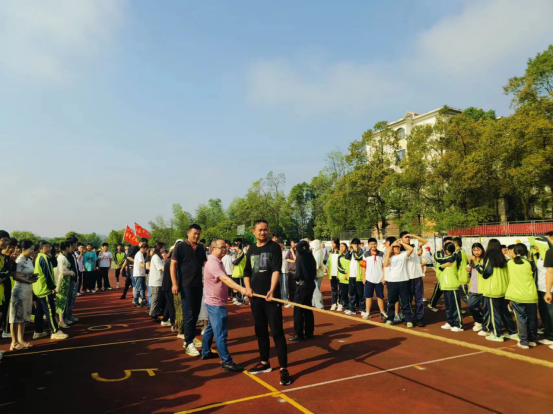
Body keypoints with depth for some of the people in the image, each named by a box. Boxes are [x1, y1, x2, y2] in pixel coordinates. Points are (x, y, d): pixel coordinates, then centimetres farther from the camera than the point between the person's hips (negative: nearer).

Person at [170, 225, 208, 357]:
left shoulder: (201, 248, 9)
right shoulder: (180, 247, -5)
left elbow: (205, 264, 12)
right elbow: (173, 265, -8)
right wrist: (175, 284, -15)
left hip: (199, 285, 6)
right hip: (186, 285, -6)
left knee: (195, 313, 12)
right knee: (189, 314, -6)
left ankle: (190, 338, 25)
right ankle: (189, 344, -1)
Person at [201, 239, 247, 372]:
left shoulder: (217, 261, 11)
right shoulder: (213, 262, -23)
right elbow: (225, 279, -37)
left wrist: (236, 288, 22)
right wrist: (241, 289, -48)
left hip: (215, 302, 11)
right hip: (216, 303, -11)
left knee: (211, 328, 22)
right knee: (221, 333, -9)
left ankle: (206, 352, 36)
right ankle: (227, 363, -6)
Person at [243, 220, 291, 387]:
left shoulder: (274, 247, -5)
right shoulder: (251, 249, 12)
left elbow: (276, 270, -17)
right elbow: (247, 271, 17)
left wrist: (271, 290, -31)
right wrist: (247, 287, -1)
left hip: (271, 296, -6)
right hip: (255, 296, 6)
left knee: (277, 332, -6)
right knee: (260, 331, 15)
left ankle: (284, 369, 0)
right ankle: (265, 363, 29)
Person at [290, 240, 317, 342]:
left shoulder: (301, 257, -14)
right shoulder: (310, 257, 6)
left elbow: (299, 273, -17)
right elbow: (314, 271, 9)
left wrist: (295, 278, 2)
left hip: (303, 285, -8)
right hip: (311, 284, 8)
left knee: (298, 310, 0)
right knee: (308, 309, 16)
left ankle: (299, 335, 2)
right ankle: (309, 333, 23)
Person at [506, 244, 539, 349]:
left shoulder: (510, 263, 0)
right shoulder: (530, 263, -5)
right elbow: (534, 276, 10)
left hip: (516, 295, 0)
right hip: (530, 295, 0)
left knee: (521, 319, 7)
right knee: (532, 318, 16)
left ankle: (524, 342, 6)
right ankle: (533, 340, 27)